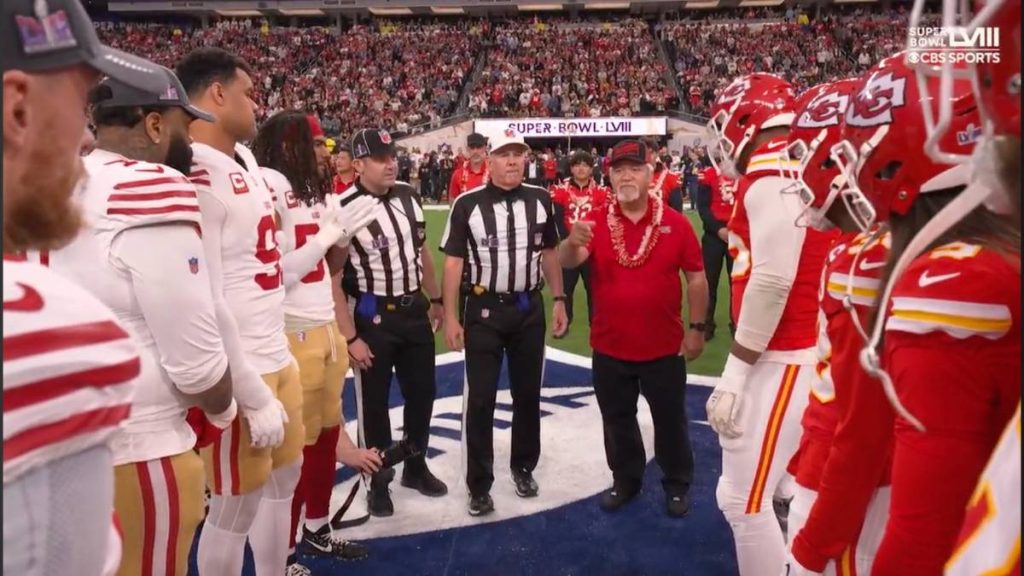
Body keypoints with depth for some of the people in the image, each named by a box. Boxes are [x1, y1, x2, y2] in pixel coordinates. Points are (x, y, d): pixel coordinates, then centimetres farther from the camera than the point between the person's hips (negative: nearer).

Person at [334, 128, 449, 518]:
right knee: (374, 401, 8)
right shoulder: (343, 209, -18)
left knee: (422, 393, 15)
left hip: (415, 311, 6)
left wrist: (435, 300, 17)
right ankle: (379, 480, 26)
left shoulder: (408, 196, 2)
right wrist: (350, 337, -16)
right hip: (373, 318, -6)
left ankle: (416, 467, 36)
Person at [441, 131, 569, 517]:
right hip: (484, 311, -3)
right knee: (480, 400, 2)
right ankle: (479, 485, 16)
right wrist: (450, 317, -8)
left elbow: (549, 254, 10)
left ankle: (524, 467, 35)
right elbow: (453, 262, -7)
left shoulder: (540, 200, 0)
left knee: (528, 394, 15)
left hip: (530, 309, 3)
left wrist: (558, 301, 8)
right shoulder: (468, 204, -10)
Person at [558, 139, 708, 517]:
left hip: (664, 346, -1)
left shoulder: (676, 223, -6)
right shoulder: (595, 223, -5)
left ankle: (677, 485, 32)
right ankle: (625, 480, 35)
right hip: (610, 347, 1)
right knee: (617, 420, 16)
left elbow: (696, 277, 0)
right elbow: (568, 263, -21)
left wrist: (696, 328, -2)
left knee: (670, 420, 13)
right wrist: (572, 242, -43)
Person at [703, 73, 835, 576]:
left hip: (783, 357, -10)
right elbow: (794, 267, 12)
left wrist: (734, 373, -17)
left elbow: (772, 281, -22)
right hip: (805, 350, 10)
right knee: (787, 489, 20)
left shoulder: (771, 170, -15)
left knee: (744, 500, 0)